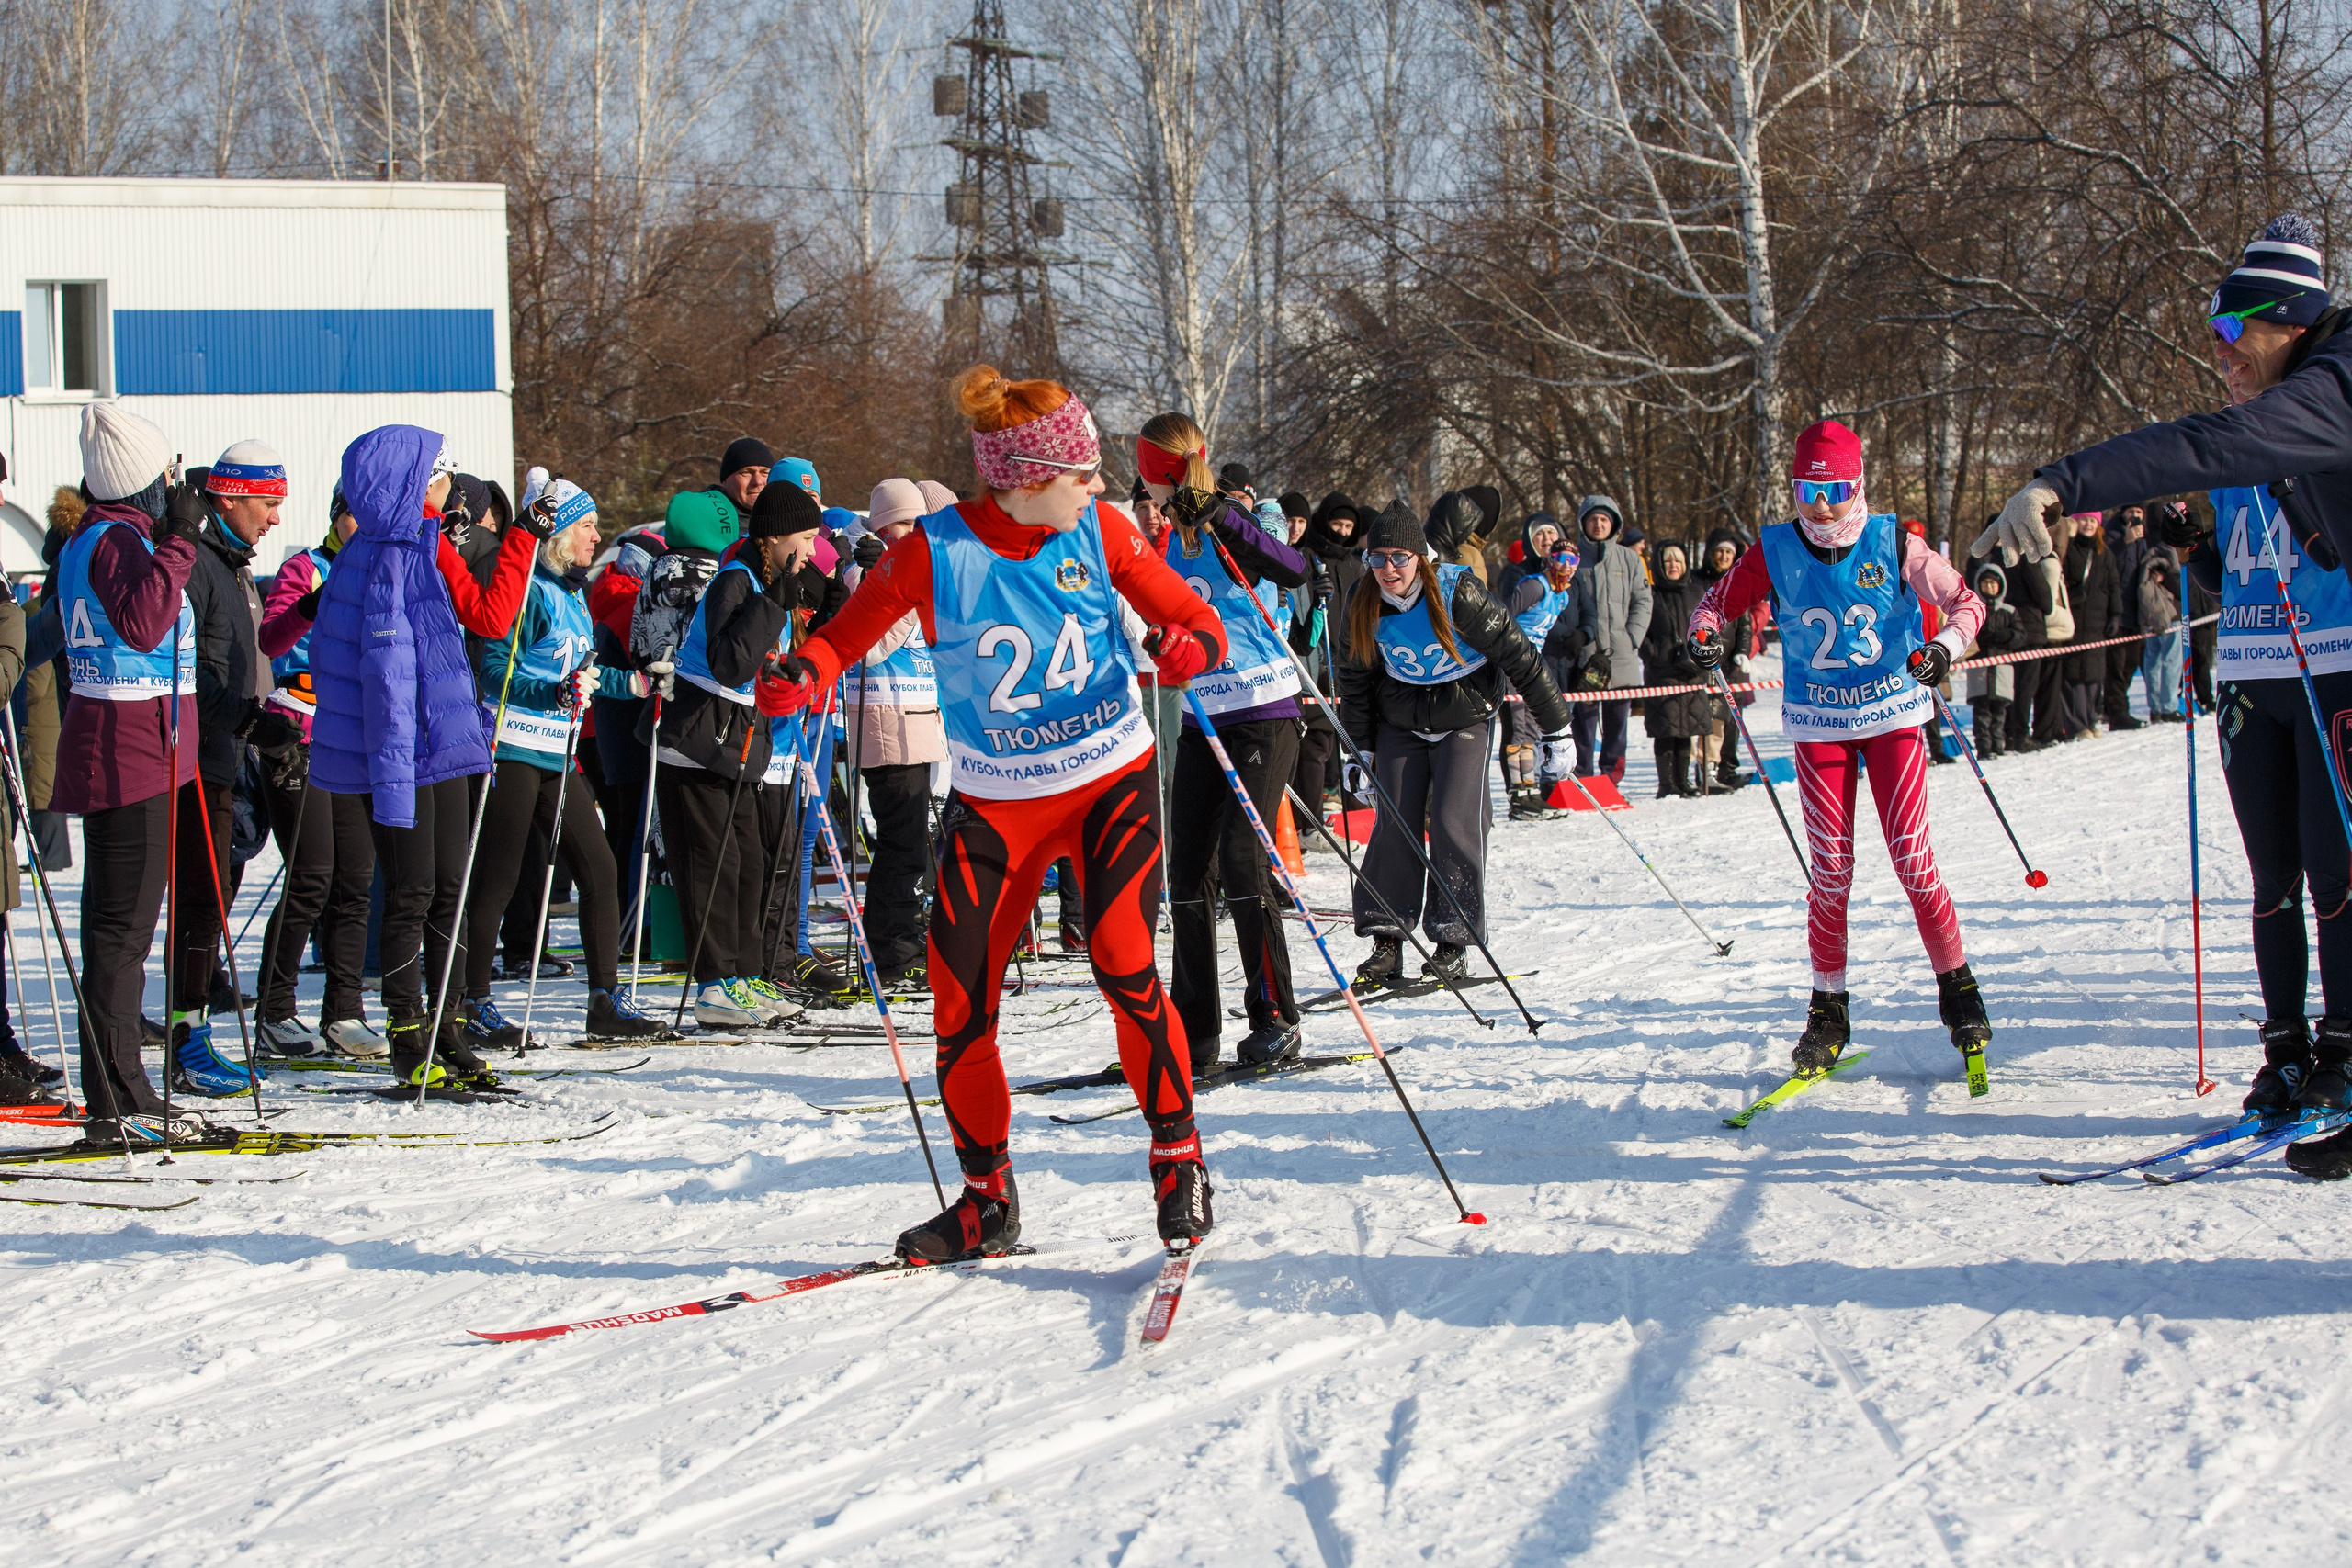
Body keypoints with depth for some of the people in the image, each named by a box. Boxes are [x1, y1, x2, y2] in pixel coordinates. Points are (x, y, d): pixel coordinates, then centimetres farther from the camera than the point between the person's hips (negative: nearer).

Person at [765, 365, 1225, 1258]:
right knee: (958, 999, -1)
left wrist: (1191, 645, -26)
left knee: (1123, 968, -19)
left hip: (1112, 784, 0)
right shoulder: (935, 553, -14)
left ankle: (1178, 1158, -1)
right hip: (995, 807, 1)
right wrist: (804, 673, -27)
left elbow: (1189, 615, -2)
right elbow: (847, 633, -5)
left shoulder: (1098, 532, -8)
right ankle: (988, 1199, 17)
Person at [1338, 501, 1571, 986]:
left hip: (1465, 718, -3)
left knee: (1454, 823, -13)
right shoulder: (1365, 606, -10)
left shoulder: (1458, 594, -23)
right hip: (1400, 722, 3)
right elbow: (1355, 678, 6)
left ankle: (1453, 946, -7)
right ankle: (1386, 944, -2)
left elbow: (1518, 655, -16)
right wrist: (1358, 749, 8)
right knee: (1394, 825, -6)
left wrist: (1554, 728, -11)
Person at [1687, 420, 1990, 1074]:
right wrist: (1706, 634, -18)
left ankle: (1957, 987, 10)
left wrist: (1943, 647, -25)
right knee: (1830, 869, -2)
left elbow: (1966, 602, -5)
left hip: (1892, 717, -1)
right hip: (1820, 725, 1)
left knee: (1912, 859, -6)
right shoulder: (1776, 551, -5)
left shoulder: (1893, 543, -8)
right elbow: (1719, 600, 5)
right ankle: (1828, 1008, 9)